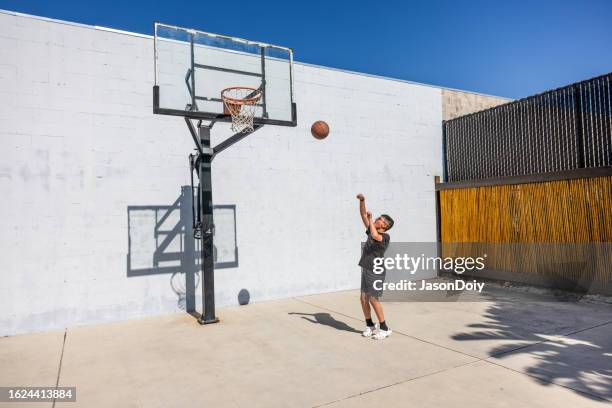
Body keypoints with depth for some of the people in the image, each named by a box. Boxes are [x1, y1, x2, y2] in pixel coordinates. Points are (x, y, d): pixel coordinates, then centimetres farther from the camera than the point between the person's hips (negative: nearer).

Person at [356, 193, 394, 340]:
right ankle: (370, 325, 22)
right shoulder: (371, 231, 11)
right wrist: (362, 201, -3)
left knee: (373, 300, -6)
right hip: (366, 270, 7)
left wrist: (370, 219, -22)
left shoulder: (385, 236, -10)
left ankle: (384, 328, 7)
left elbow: (375, 236, -33)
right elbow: (363, 215, 11)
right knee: (364, 299, 8)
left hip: (376, 271, -7)